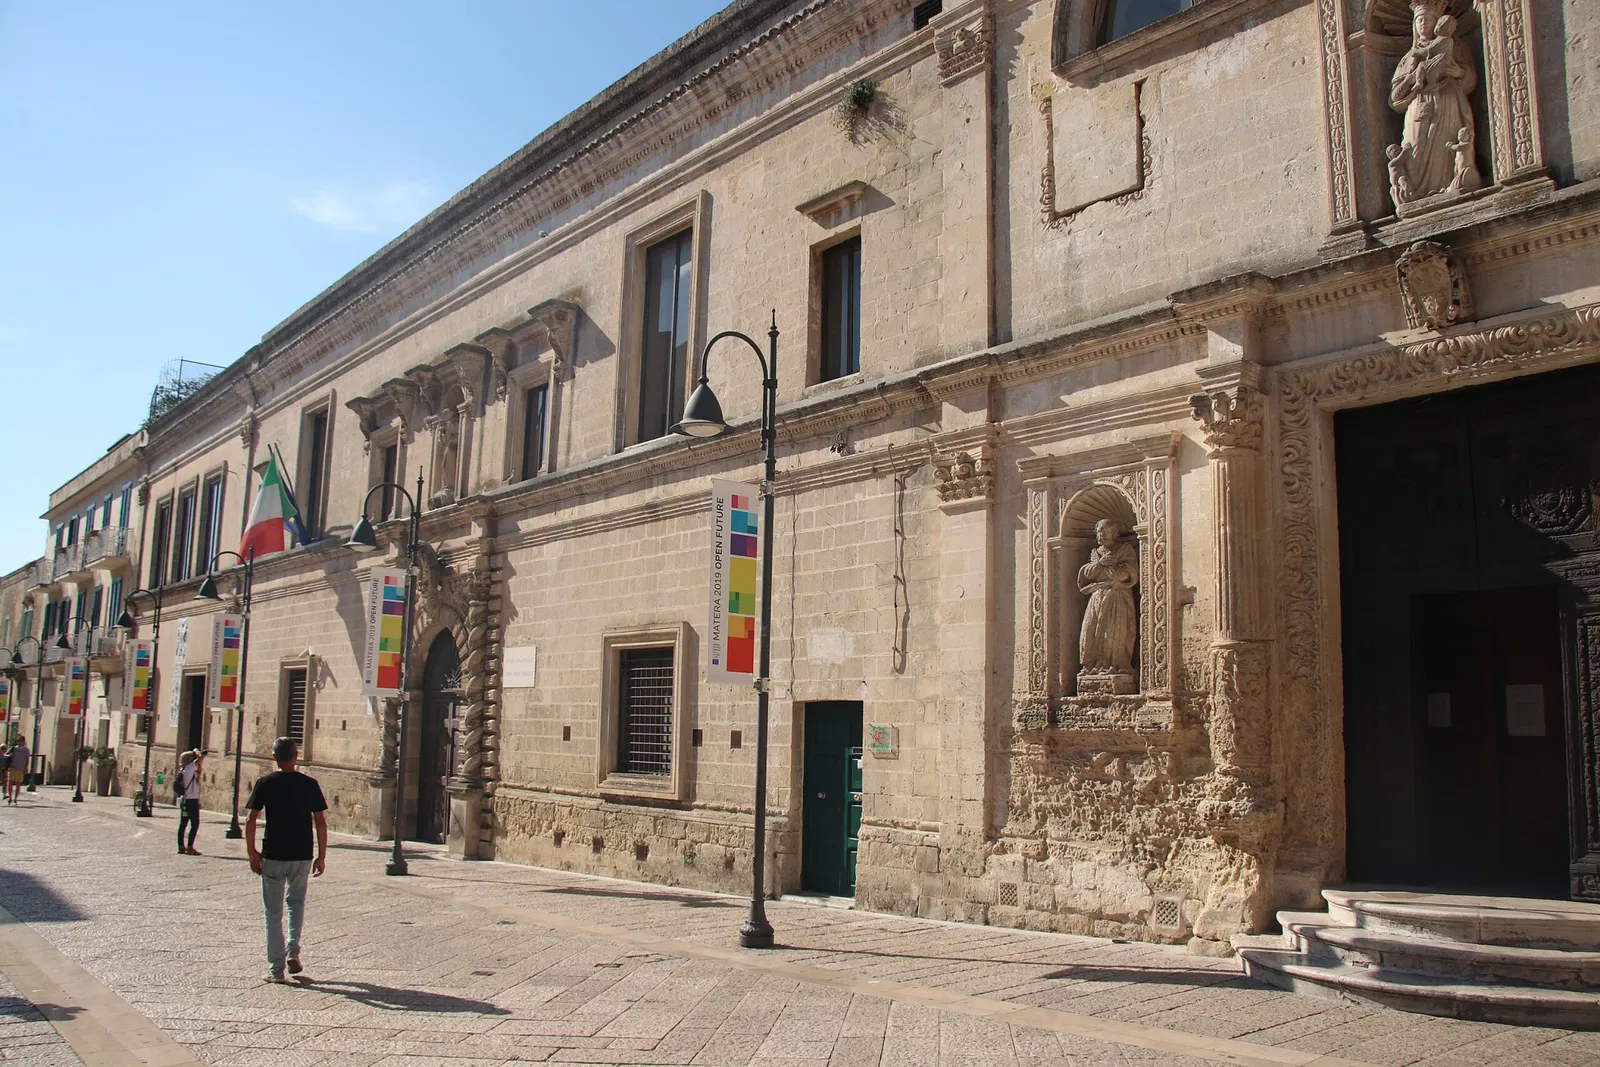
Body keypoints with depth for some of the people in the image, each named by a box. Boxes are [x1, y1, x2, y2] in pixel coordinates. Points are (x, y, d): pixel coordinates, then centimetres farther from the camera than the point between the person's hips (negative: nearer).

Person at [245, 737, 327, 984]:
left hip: (273, 856, -2)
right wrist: (322, 856, 6)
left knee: (274, 912, 7)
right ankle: (293, 952, 13)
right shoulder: (309, 784, 0)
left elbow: (251, 820, -6)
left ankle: (276, 969, 8)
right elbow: (321, 822, -1)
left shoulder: (265, 783, -4)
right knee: (297, 901, 25)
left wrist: (252, 852, 3)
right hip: (302, 857, 2)